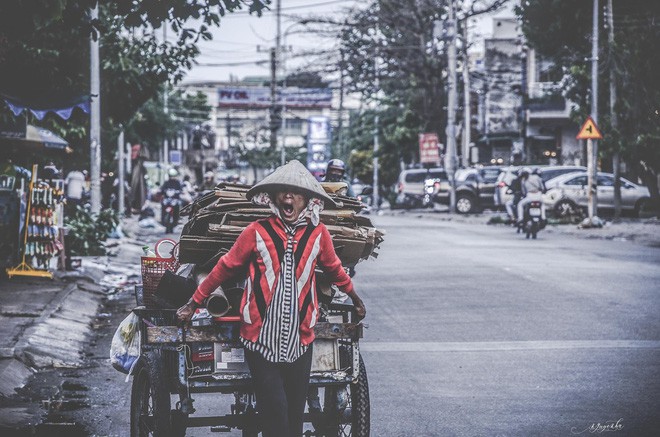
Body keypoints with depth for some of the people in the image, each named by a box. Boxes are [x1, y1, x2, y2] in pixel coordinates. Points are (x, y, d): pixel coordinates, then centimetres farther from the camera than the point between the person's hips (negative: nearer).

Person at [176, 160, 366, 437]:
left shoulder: (317, 234, 2)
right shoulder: (257, 232, -5)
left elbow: (333, 269, 20)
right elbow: (224, 268, 4)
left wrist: (354, 298, 34)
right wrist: (193, 304, 8)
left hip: (300, 341, 3)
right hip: (261, 339, -3)